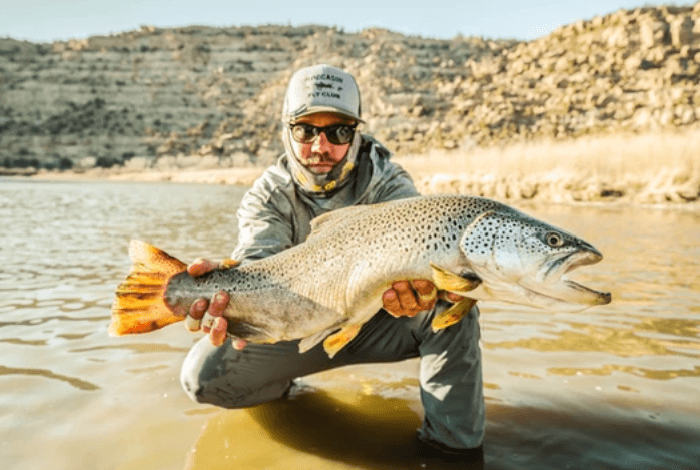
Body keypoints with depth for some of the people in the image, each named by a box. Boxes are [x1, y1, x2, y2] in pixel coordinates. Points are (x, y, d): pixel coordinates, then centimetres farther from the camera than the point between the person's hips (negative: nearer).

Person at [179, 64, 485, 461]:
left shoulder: (387, 182, -15)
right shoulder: (269, 195, -13)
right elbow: (256, 260, -31)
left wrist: (418, 283, -60)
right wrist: (227, 289, -57)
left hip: (377, 321, 0)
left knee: (450, 303, -28)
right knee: (202, 375, -15)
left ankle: (453, 441, -10)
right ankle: (279, 388, 18)